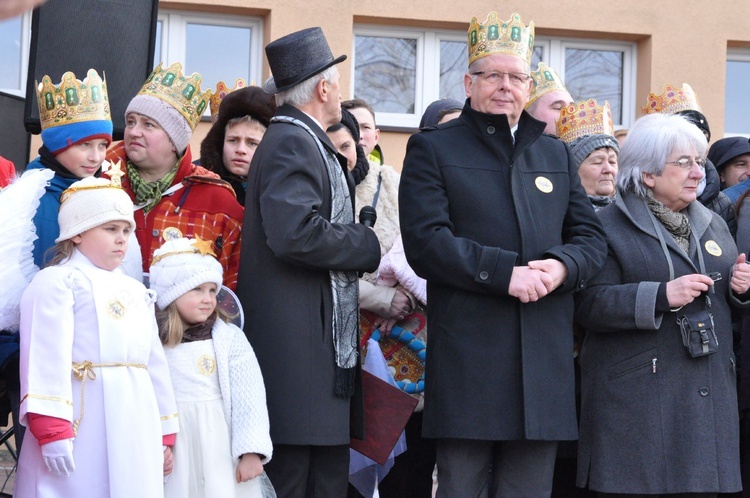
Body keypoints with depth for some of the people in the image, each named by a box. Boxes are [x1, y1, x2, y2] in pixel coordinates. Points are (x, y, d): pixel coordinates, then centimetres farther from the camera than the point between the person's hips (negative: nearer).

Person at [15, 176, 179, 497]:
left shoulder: (136, 292, 22)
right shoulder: (57, 283, -3)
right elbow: (47, 356, -14)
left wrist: (164, 433, 21)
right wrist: (51, 431, -22)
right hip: (83, 431, -7)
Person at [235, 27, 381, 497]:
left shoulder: (310, 144, 21)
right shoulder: (291, 142, -11)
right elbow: (296, 233, -24)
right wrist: (369, 245, -12)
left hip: (329, 351, 10)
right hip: (298, 353, -10)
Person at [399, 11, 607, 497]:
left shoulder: (556, 154, 20)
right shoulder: (433, 148, 5)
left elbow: (592, 237, 14)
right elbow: (426, 240, -8)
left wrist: (561, 266, -9)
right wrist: (505, 273, -17)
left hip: (545, 361, 4)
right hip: (466, 358, -4)